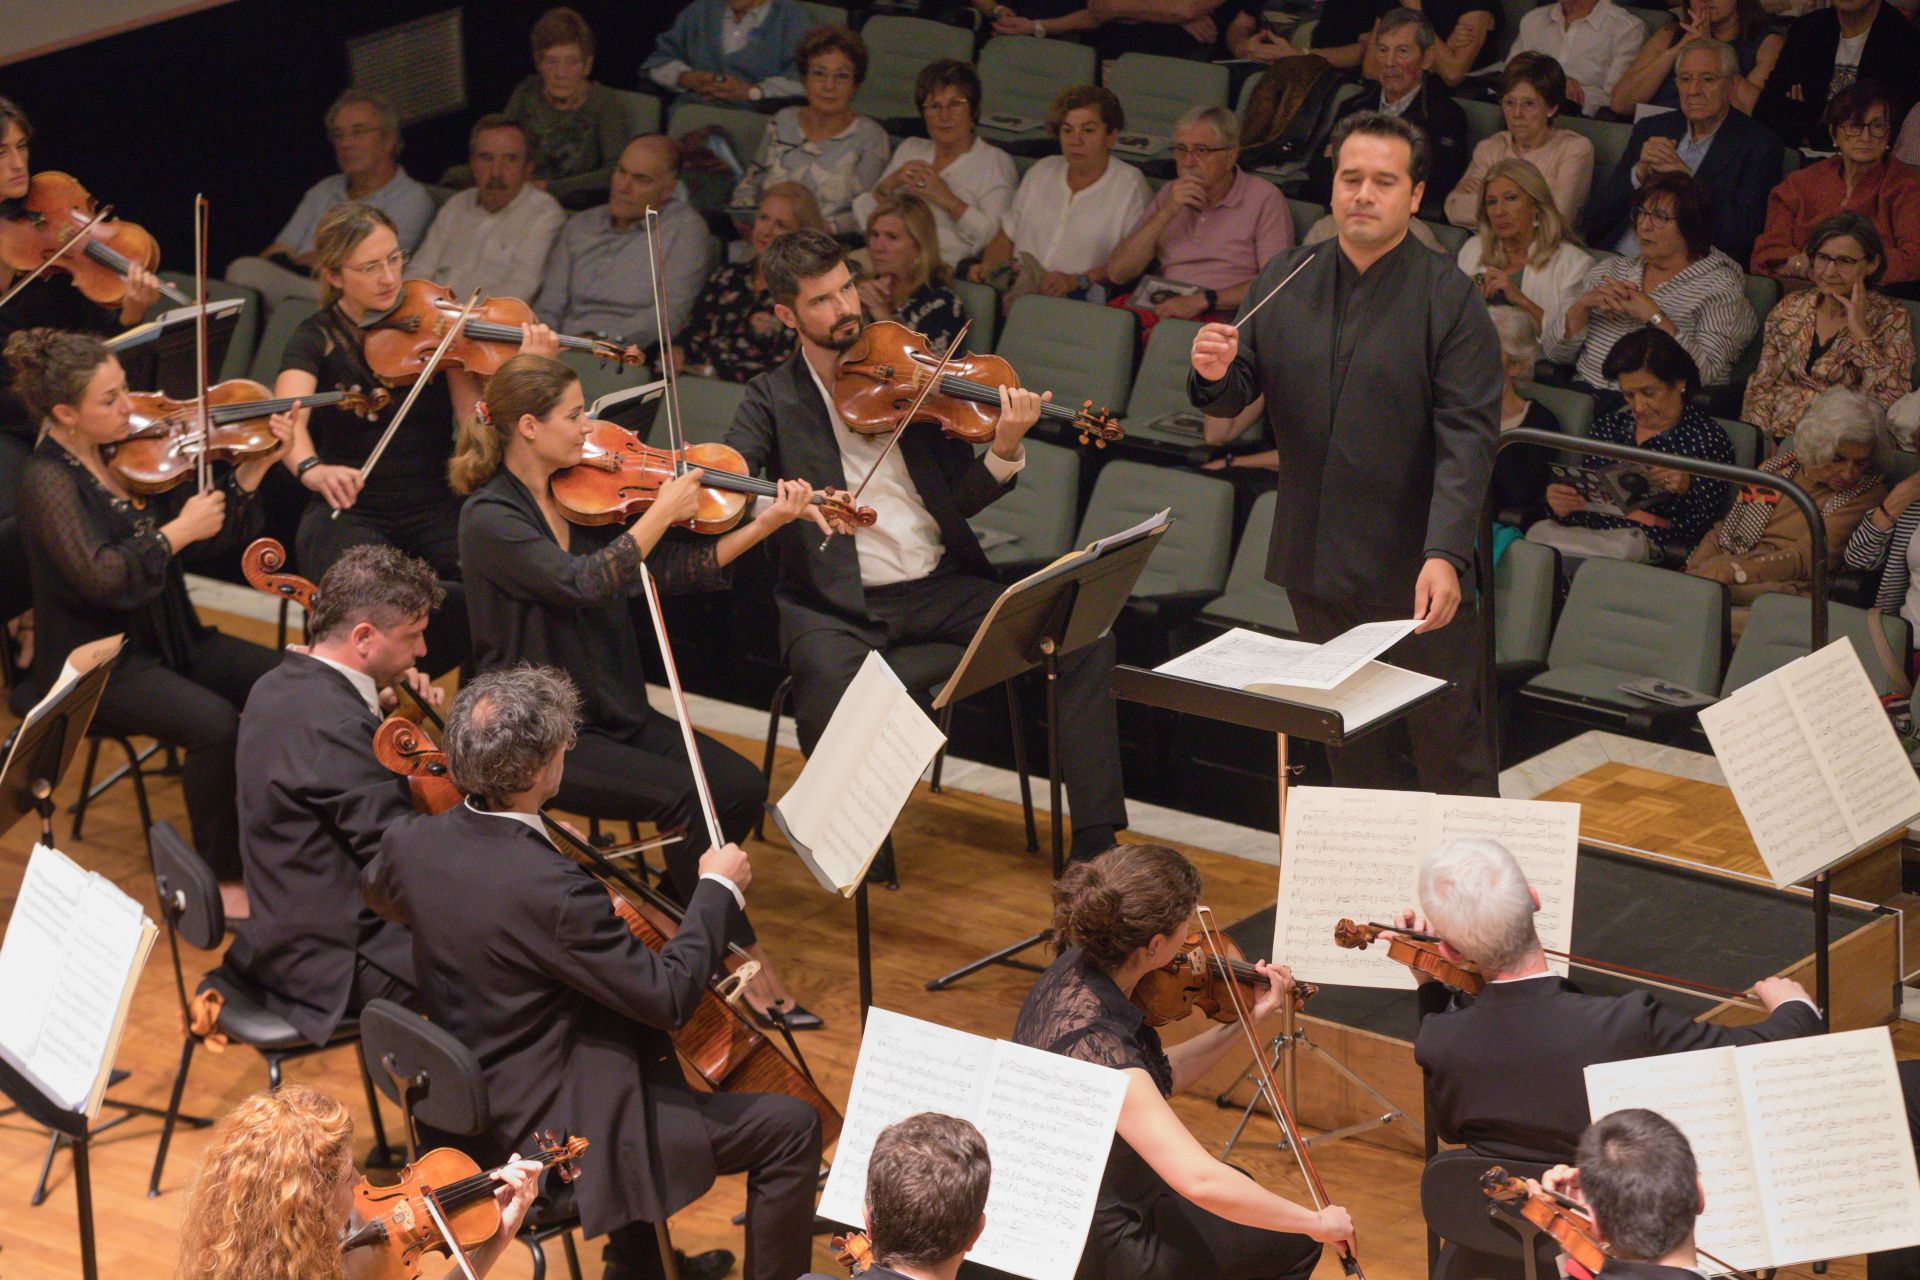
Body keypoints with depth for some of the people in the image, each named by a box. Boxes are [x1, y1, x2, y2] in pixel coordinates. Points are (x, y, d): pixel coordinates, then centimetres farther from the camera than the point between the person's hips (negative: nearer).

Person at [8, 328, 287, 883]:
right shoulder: (48, 480, -14)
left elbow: (206, 542, 8)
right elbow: (102, 579, -27)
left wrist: (253, 471, -3)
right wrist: (179, 532, -20)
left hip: (167, 641, 7)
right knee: (216, 724, -29)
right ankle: (224, 879, -13)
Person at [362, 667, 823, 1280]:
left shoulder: (412, 845, -9)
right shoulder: (551, 889, -33)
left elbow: (377, 891, 17)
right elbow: (669, 996, -25)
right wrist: (719, 888, -13)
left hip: (471, 1103, 9)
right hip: (554, 1131, -9)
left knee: (639, 1038, 36)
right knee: (790, 1128, -5)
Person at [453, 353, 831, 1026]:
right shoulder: (489, 519, -15)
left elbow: (676, 567, 2)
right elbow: (583, 582, -29)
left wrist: (765, 523, -7)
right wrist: (663, 511, -21)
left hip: (612, 713, 7)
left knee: (743, 787, -12)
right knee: (689, 795, -24)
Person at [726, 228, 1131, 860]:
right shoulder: (773, 399, 4)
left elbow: (962, 498, 6)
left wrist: (1005, 451, -15)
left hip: (940, 586, 3)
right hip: (837, 603, -3)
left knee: (1083, 631, -16)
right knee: (830, 674, -38)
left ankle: (1094, 838, -10)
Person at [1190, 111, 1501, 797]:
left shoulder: (1451, 299, -8)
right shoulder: (1282, 283, 6)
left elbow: (1468, 439, -15)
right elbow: (1235, 396, 11)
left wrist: (1445, 555, -28)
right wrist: (1214, 375, -15)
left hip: (1414, 568, -4)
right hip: (1316, 562, 4)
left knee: (1449, 741, 2)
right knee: (1352, 752, 14)